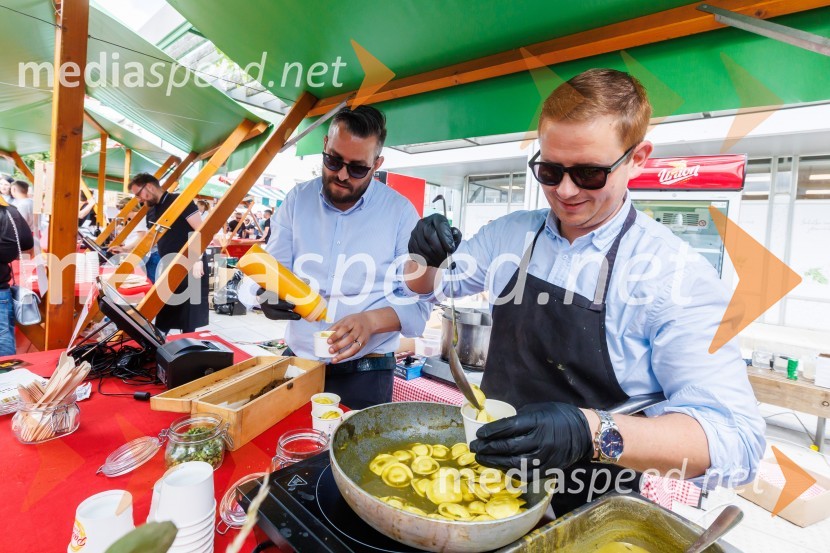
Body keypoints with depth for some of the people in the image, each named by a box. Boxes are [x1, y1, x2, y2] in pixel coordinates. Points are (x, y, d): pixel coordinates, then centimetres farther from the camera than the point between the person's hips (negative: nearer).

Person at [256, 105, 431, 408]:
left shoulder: (400, 212, -8)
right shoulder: (297, 200, 2)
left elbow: (416, 303, -10)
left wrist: (371, 321, -28)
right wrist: (269, 293, -21)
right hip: (296, 363, 3)